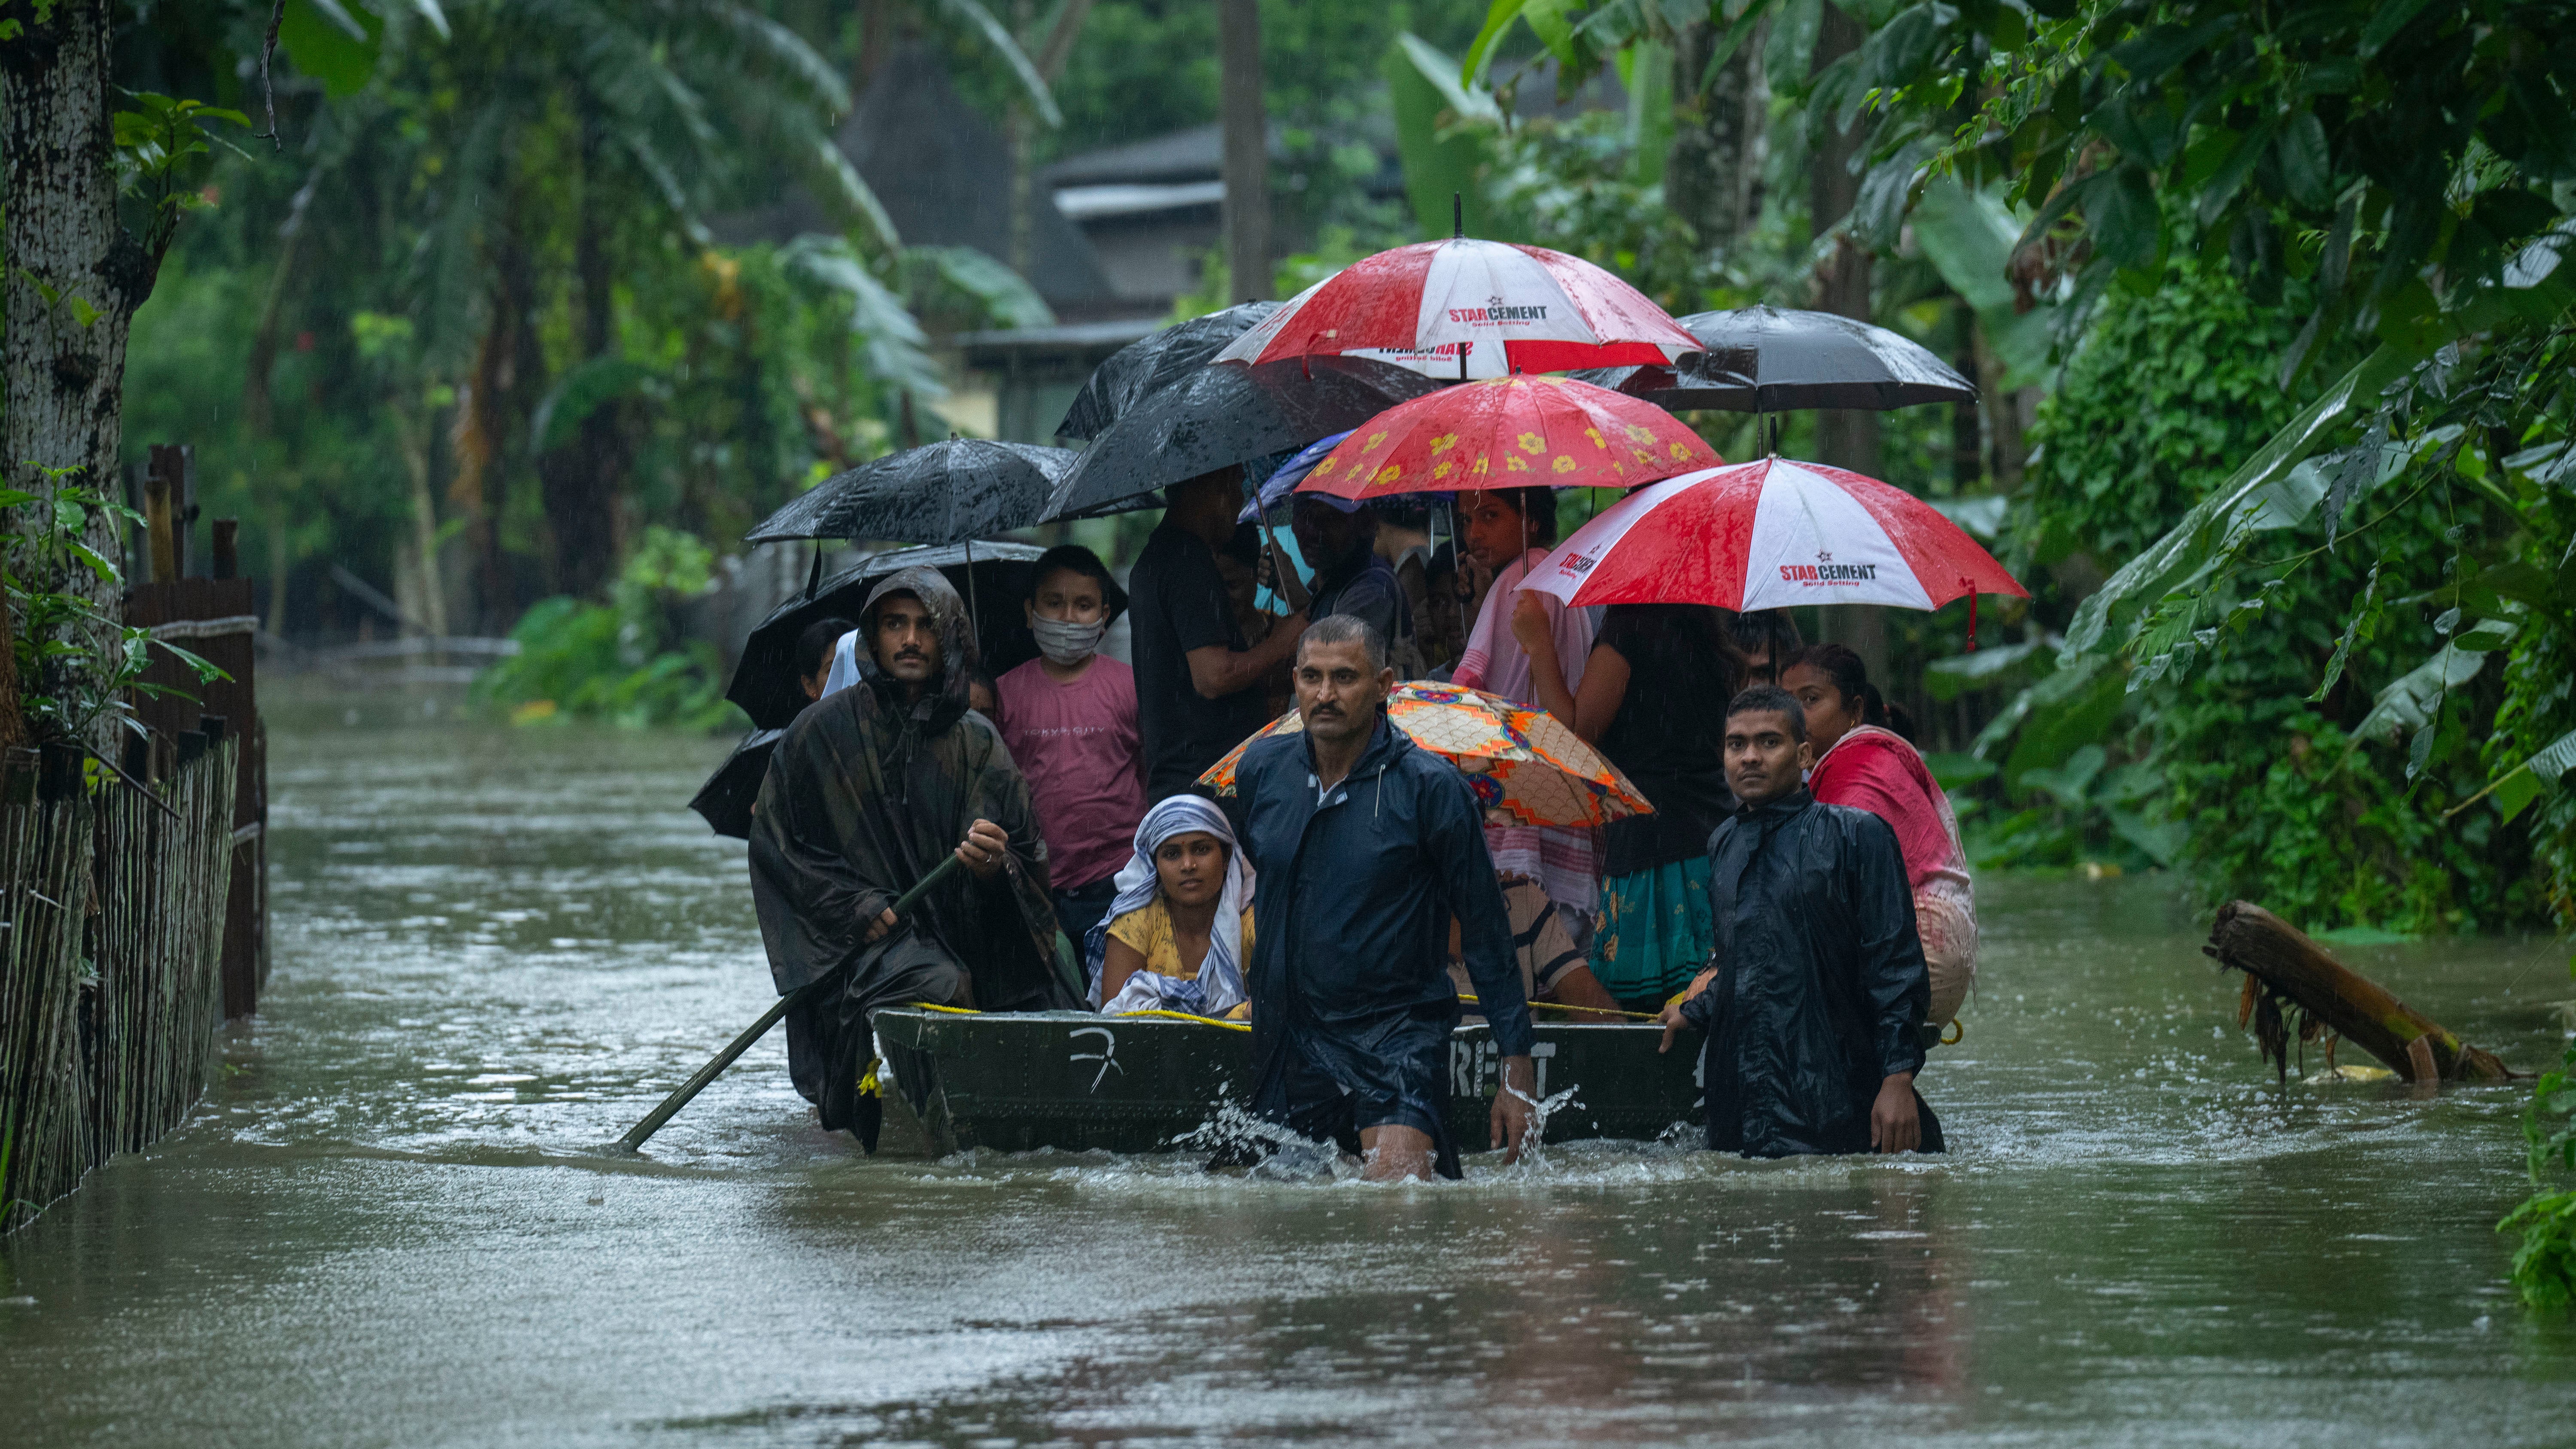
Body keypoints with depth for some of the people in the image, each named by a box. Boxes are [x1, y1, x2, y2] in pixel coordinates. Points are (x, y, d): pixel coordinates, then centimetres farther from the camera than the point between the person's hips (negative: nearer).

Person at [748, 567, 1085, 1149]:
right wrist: (853, 905, -8)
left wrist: (999, 866, -17)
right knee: (938, 989, -35)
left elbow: (1030, 857, 8)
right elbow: (775, 845, 5)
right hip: (865, 944, -3)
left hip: (968, 940, 3)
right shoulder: (824, 731, 5)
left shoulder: (978, 744, 12)